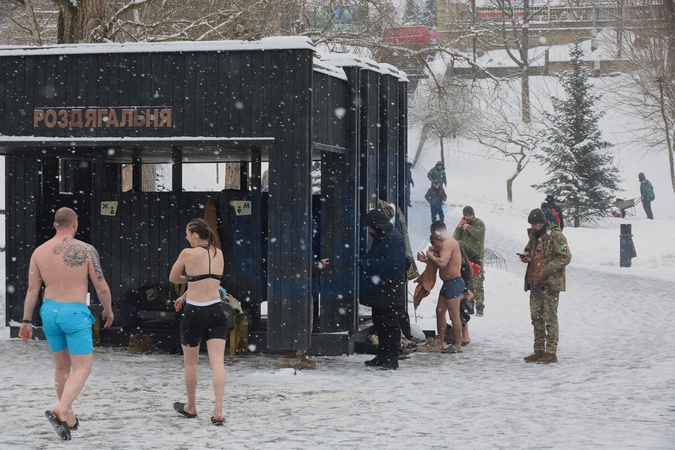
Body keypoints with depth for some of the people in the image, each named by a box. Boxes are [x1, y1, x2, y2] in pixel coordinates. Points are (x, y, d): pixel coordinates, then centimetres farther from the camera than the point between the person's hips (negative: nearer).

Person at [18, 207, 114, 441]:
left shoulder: (39, 251, 1)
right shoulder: (86, 250, -10)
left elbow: (32, 290, 3)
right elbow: (102, 287, -6)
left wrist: (26, 322, 8)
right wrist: (108, 310, 12)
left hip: (50, 312, 5)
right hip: (75, 314, -5)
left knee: (62, 365, 20)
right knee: (83, 368, 0)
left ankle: (69, 419, 27)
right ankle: (60, 411, -22)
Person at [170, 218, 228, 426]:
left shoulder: (188, 253, -9)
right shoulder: (218, 254, 7)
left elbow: (172, 278, 4)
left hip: (194, 312, -4)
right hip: (216, 311, 4)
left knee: (190, 362, 15)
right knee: (217, 362, -3)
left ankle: (191, 407, 29)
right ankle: (218, 412, -12)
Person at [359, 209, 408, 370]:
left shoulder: (394, 238, -14)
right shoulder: (380, 238, 16)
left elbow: (392, 263, -22)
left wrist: (368, 263, -17)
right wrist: (366, 262, 7)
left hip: (389, 289, -10)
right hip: (378, 290, 10)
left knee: (390, 323, -6)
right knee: (379, 321, 13)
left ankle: (392, 358, -3)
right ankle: (382, 356, 19)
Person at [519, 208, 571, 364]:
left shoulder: (555, 235, -12)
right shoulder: (534, 235, 15)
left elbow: (565, 257, -16)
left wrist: (546, 269, -21)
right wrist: (525, 256, 6)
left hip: (550, 284, -9)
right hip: (535, 284, 9)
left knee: (550, 318, -6)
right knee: (536, 317, 12)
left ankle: (551, 352, -4)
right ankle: (539, 351, 21)